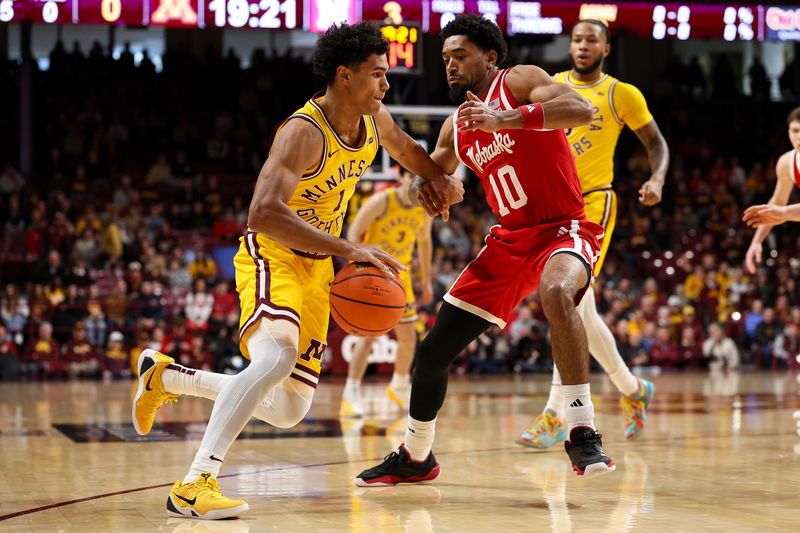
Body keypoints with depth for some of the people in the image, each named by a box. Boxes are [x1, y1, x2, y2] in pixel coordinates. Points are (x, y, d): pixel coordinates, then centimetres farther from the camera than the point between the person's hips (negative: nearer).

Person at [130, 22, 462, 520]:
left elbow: (406, 148, 24)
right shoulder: (304, 132, -25)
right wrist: (347, 248, -44)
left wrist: (442, 179, 3)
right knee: (276, 356, -38)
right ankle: (195, 485, -36)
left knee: (289, 411, 8)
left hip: (316, 267, 8)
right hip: (272, 255, -8)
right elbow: (263, 213, -38)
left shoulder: (375, 120, -1)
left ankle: (166, 375, 27)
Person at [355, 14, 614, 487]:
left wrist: (508, 119, -36)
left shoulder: (519, 82, -8)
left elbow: (582, 110, -27)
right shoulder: (456, 128, 12)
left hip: (565, 228, -7)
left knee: (557, 293, -42)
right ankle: (415, 458, 28)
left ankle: (584, 434, -35)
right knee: (434, 350, 6)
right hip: (510, 240, 7)